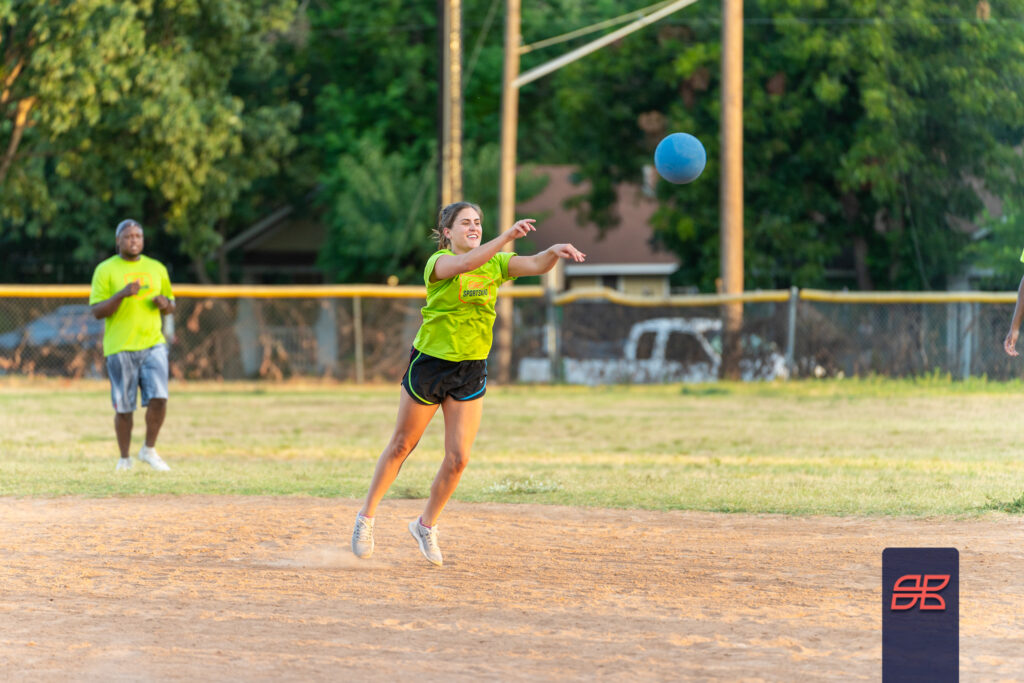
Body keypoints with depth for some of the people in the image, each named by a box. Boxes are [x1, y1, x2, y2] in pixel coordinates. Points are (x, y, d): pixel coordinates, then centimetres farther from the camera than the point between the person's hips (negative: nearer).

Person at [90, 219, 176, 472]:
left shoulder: (157, 268, 14)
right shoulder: (105, 270, 1)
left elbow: (171, 307, 22)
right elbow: (97, 311, -6)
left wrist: (165, 303, -3)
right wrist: (122, 294, -21)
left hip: (153, 344, 3)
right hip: (120, 348, -3)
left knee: (158, 398, -12)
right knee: (124, 408, -1)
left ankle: (149, 450, 7)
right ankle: (124, 459, 15)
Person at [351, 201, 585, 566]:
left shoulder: (496, 263, 0)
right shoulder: (439, 262, -15)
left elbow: (534, 265, -15)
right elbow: (463, 264, -37)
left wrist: (553, 252, -38)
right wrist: (507, 236, -48)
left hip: (471, 370, 4)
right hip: (429, 363, -4)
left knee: (458, 457, -2)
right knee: (402, 446, 8)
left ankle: (426, 525, 19)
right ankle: (366, 516, 25)